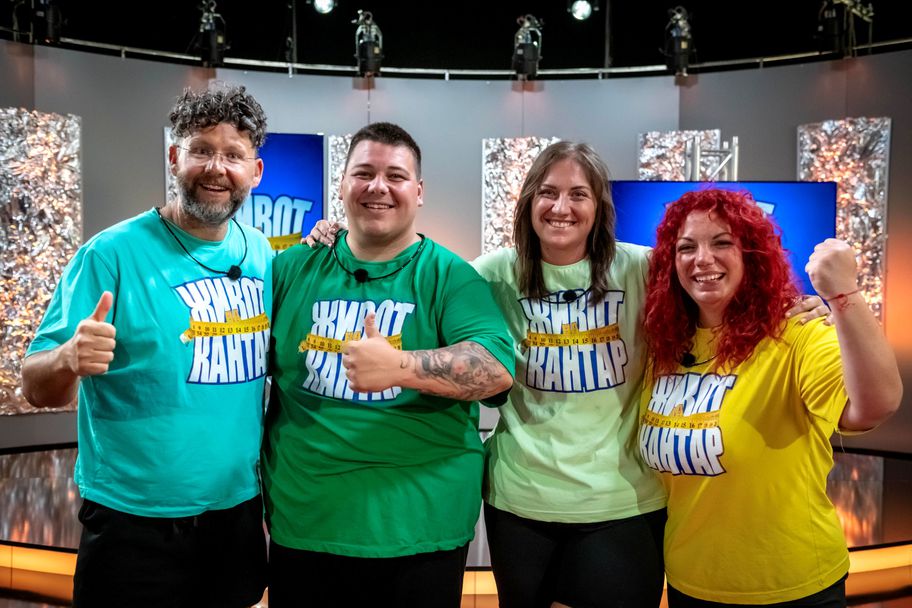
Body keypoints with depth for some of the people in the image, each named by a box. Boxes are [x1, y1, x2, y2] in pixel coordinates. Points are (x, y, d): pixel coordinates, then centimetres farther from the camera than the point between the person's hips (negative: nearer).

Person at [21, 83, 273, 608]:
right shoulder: (113, 254, -14)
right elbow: (36, 387, -11)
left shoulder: (261, 254, 0)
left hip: (240, 514, 5)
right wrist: (69, 360, -34)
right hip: (136, 529, -4)